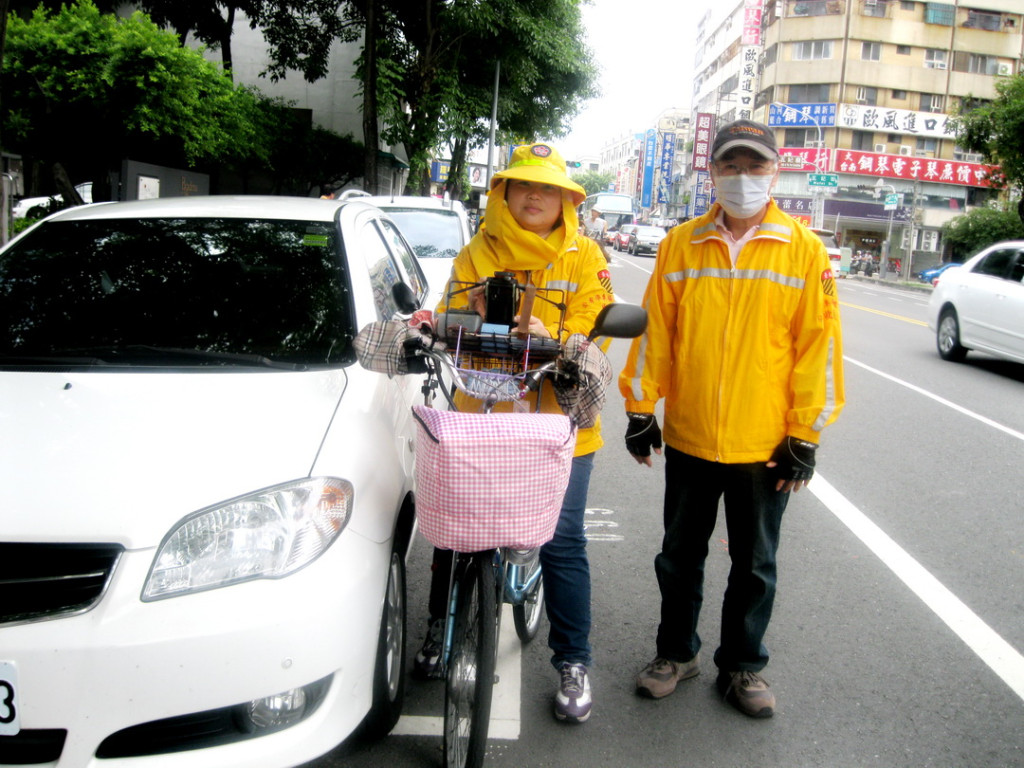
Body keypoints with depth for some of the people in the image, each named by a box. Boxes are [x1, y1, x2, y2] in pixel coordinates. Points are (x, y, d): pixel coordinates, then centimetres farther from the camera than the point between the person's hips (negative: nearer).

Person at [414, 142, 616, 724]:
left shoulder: (584, 258, 2)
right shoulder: (477, 255, 7)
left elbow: (592, 336, -7)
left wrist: (545, 337, -26)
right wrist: (472, 316, -23)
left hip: (558, 420, -2)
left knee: (562, 542, 0)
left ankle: (574, 661, 17)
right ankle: (441, 627, 35)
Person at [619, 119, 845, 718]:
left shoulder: (804, 250, -4)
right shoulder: (681, 244, 1)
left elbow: (818, 345, -5)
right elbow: (655, 331, 4)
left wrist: (805, 437, -7)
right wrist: (640, 410, 3)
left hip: (765, 445, -1)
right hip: (688, 438, 2)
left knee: (755, 564, 13)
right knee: (680, 555, 16)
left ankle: (743, 665, 32)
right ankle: (677, 652, 35)